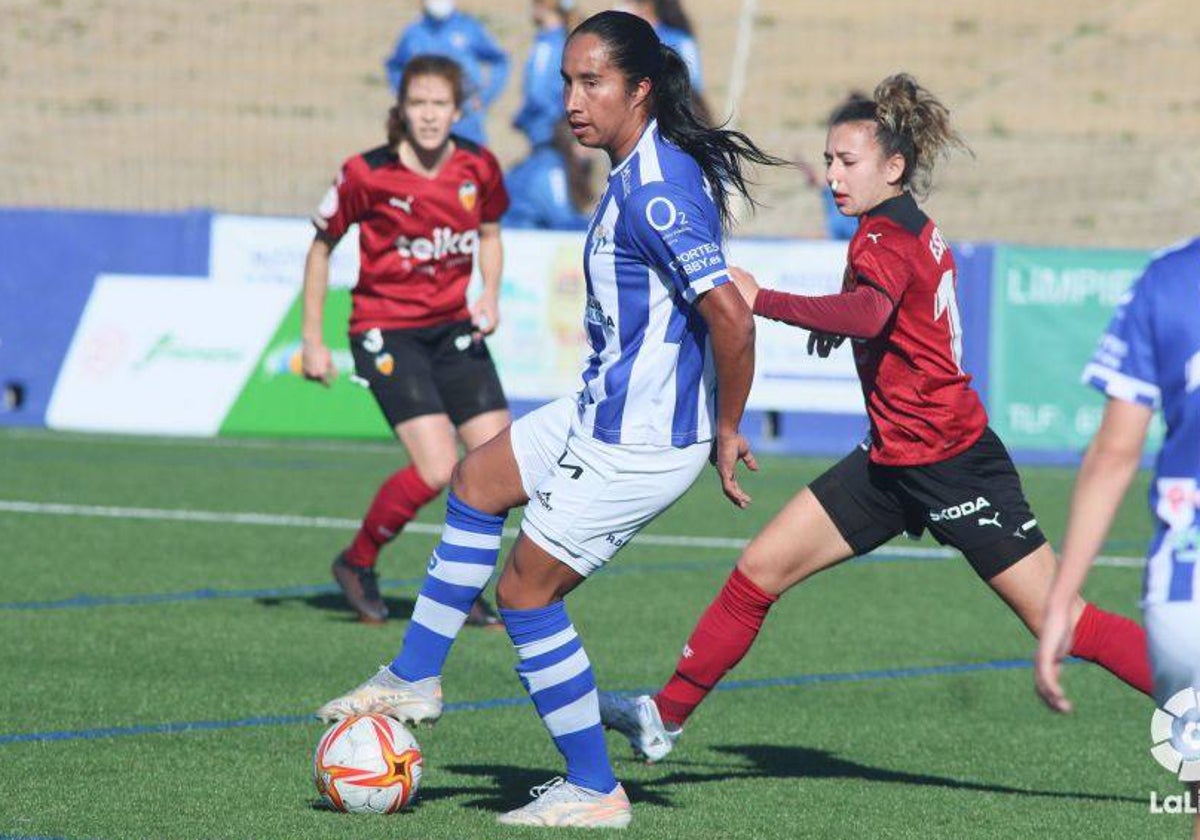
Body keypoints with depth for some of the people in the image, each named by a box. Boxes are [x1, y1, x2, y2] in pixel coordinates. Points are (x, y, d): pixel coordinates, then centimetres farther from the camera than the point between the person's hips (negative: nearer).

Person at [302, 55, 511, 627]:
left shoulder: (479, 168, -4)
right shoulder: (367, 174, -15)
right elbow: (322, 246, -1)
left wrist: (490, 294, -5)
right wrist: (312, 340, -1)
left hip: (454, 328, 5)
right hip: (386, 332, -5)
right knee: (437, 470, -18)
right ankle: (357, 563, 7)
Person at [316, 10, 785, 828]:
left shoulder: (655, 191, -25)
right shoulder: (645, 172, 7)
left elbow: (729, 313, -31)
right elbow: (711, 294, 19)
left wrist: (727, 431, -20)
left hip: (636, 442, -10)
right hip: (605, 411, 10)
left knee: (526, 590, 0)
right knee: (478, 480, 23)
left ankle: (595, 792, 10)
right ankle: (415, 680, 31)